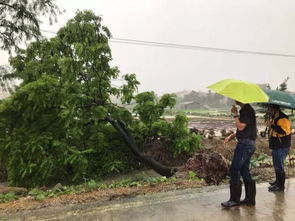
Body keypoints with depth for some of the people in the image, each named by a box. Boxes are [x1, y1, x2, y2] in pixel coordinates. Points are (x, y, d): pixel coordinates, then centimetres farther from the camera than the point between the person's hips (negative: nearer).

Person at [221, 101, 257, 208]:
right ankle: (250, 198, 21)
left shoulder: (247, 110, -14)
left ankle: (235, 199, 0)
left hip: (245, 144, -10)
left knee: (234, 170, -7)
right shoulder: (244, 110, 17)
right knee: (244, 171, 14)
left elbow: (241, 127, -22)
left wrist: (235, 114, -13)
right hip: (247, 144, 10)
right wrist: (231, 136, 11)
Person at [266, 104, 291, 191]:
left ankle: (280, 185, 5)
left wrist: (272, 125, -31)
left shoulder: (282, 118, -20)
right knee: (277, 165, 20)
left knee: (279, 166, -5)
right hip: (276, 146, 11)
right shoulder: (274, 118, 14)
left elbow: (284, 131, -33)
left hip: (281, 147, -11)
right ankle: (278, 181, 34)